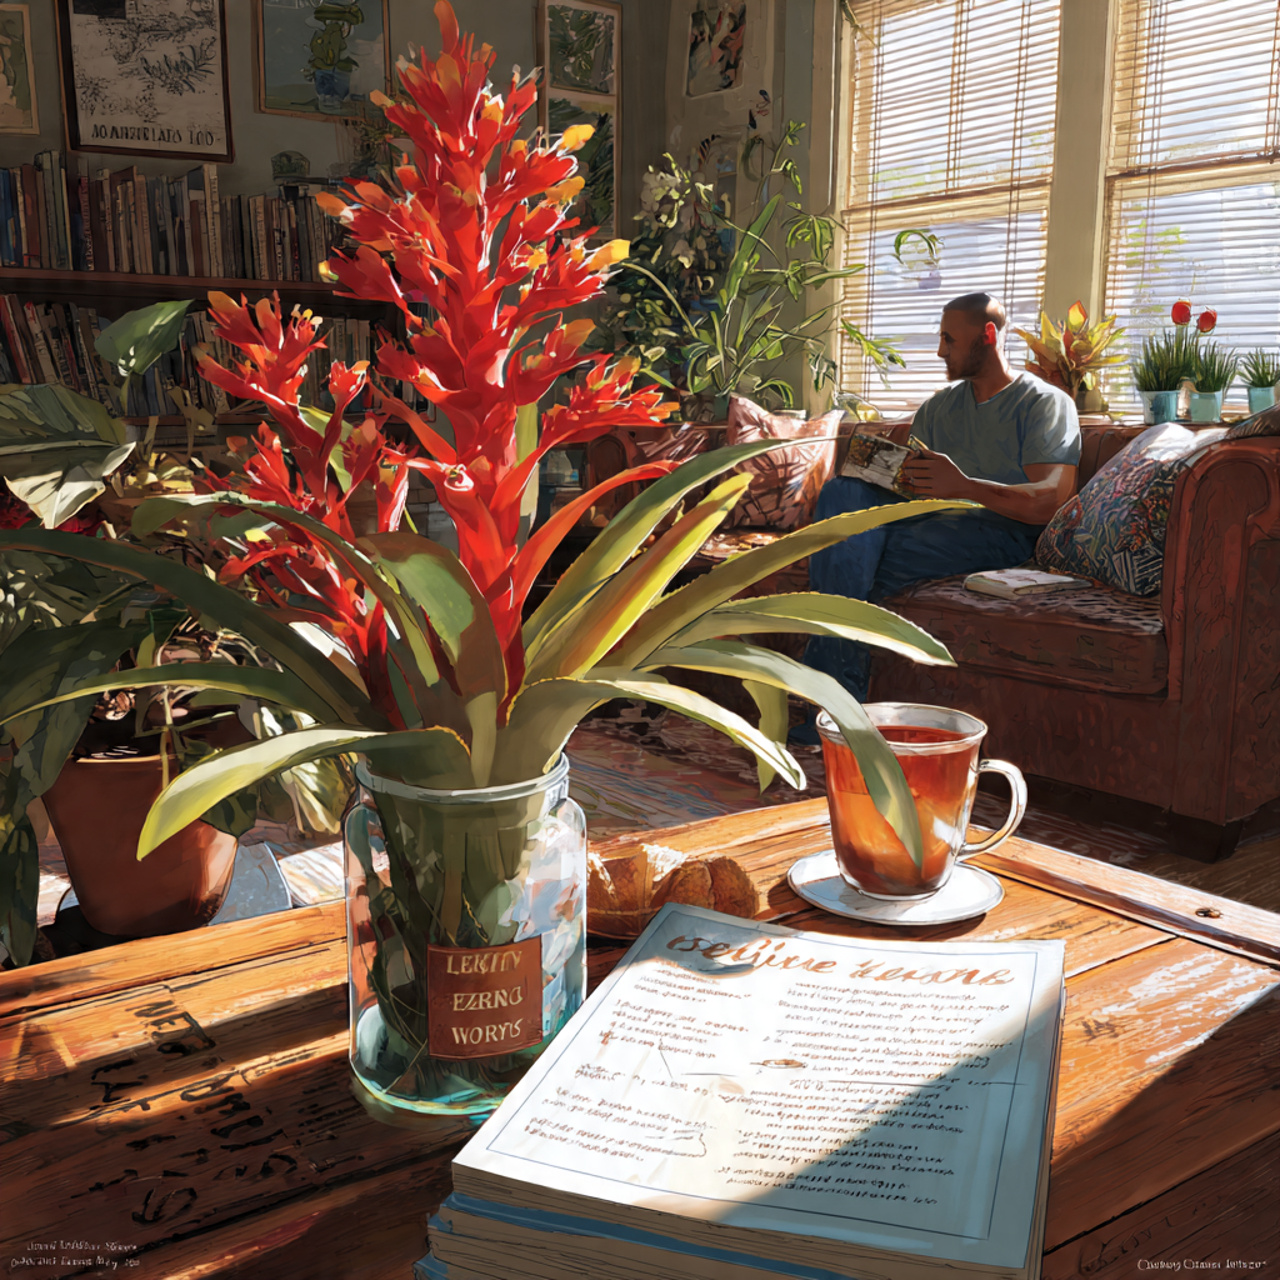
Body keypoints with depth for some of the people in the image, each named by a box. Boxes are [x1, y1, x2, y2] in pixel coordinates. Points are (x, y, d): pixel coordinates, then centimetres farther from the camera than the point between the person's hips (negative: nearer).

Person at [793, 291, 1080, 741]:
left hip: (1002, 530, -6)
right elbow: (908, 481, 22)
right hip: (931, 518, 6)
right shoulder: (938, 407, 26)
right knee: (844, 491, -25)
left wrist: (963, 486, -26)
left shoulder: (1046, 404, 4)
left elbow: (1049, 501, -11)